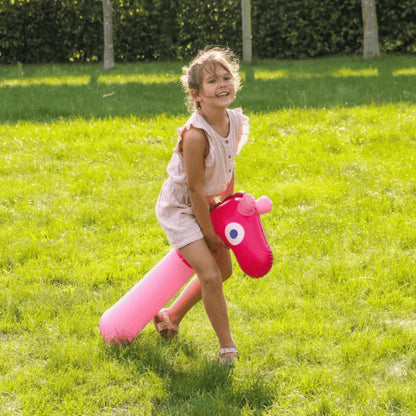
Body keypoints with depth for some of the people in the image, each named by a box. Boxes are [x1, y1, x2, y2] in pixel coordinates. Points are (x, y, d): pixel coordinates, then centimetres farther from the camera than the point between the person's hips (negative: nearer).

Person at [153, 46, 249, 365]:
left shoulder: (237, 122, -12)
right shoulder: (196, 135, -34)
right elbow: (195, 189, -25)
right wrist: (209, 234, -15)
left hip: (207, 204, 8)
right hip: (179, 207, -8)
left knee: (223, 269, 19)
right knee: (210, 274, -16)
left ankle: (171, 317, 37)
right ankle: (227, 347, -1)